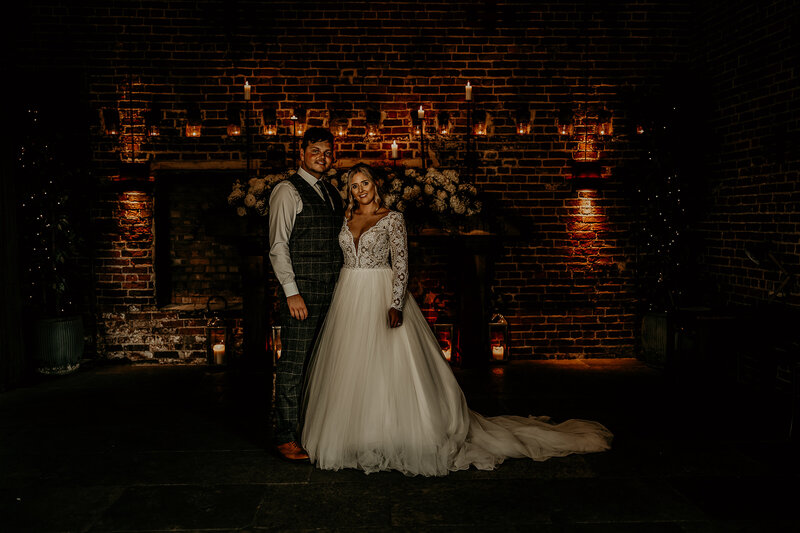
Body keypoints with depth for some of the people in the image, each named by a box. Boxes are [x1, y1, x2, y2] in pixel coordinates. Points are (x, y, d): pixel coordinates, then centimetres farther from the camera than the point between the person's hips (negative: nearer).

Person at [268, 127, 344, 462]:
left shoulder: (333, 193, 18)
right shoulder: (287, 191, -4)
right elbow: (278, 246, -8)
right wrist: (292, 292, -15)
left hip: (332, 293, 7)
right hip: (302, 293, -7)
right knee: (293, 365, -3)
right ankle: (285, 438, 6)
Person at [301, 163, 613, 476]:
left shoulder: (392, 219, -3)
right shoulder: (348, 219, 11)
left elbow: (401, 265, -9)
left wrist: (395, 304, -20)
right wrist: (341, 305, 12)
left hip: (381, 296, -5)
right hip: (349, 298, 5)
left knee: (390, 368, -6)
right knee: (351, 372, 7)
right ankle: (354, 439, 19)